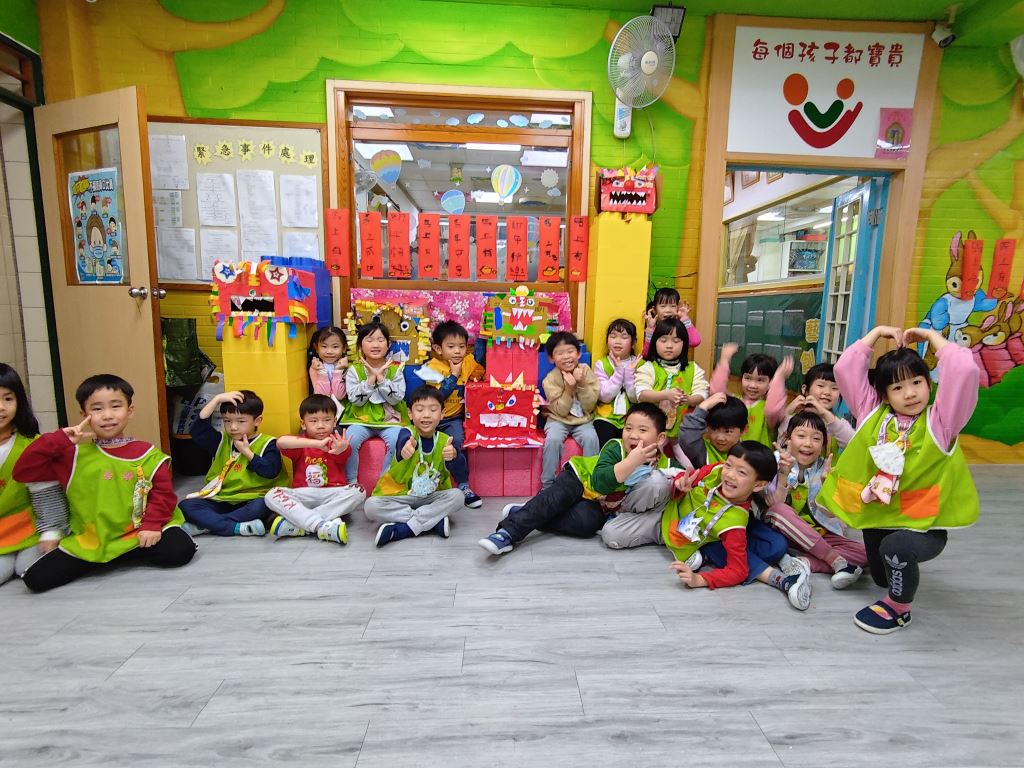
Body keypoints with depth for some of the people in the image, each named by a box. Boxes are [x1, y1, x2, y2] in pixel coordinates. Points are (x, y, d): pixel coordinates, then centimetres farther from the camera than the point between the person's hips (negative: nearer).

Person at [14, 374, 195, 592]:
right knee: (36, 578, -13)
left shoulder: (147, 455, -1)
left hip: (139, 535, -1)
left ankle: (122, 556, 5)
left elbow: (163, 493, -2)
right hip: (88, 541, 2)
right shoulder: (75, 455, 5)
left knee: (180, 550, -24)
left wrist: (152, 525, -15)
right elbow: (23, 472, 0)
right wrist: (59, 440, -8)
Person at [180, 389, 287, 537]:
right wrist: (217, 399, -2)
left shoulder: (267, 444, -1)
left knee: (262, 506, -37)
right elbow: (197, 428, 1)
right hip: (221, 501, 5)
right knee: (186, 505, -19)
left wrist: (247, 452, -9)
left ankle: (206, 525, -23)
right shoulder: (222, 441, 14)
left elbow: (271, 471, -15)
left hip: (250, 502, -4)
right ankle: (238, 528, -30)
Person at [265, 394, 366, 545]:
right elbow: (280, 442, -22)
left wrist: (341, 450, -49)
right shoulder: (299, 443, 2)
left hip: (332, 495, 0)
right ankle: (322, 526, -38)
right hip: (302, 496, 1)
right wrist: (316, 443, -37)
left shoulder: (336, 441, 2)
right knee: (272, 495, -22)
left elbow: (342, 457, -22)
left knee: (358, 492, -27)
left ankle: (296, 524, -29)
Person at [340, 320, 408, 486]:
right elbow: (355, 399, -9)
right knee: (349, 439, -27)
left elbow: (396, 398, -9)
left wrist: (381, 377, -14)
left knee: (397, 441, -28)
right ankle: (351, 482, -8)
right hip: (361, 419, 0)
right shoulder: (354, 370, 2)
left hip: (389, 419, 0)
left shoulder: (395, 370, 2)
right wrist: (371, 378, -15)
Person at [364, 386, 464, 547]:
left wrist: (452, 457, -49)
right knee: (371, 506, -26)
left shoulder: (444, 440, -6)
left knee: (457, 496, -23)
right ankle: (434, 520, -23)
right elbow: (404, 443, -41)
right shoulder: (407, 433, -15)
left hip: (430, 498, 2)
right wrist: (404, 452, -66)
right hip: (399, 496, -2)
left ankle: (402, 530, -24)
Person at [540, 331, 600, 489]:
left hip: (583, 420, 1)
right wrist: (569, 388, -27)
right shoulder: (550, 379, -11)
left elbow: (589, 406, -10)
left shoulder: (586, 371, -7)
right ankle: (548, 484, -13)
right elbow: (561, 411, -15)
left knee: (591, 438, -27)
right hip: (559, 420, -1)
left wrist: (582, 384, -23)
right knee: (553, 439, -28)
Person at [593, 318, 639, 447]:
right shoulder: (601, 364, -1)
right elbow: (604, 396, -12)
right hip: (606, 417, -1)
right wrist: (619, 370, -15)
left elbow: (636, 398, -5)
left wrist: (629, 372, -16)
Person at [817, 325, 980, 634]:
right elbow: (845, 369, -6)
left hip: (924, 523, -4)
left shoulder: (939, 420, -11)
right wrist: (878, 332, 0)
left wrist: (931, 336, -11)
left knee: (896, 548, -37)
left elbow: (965, 371, -24)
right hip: (878, 515, 5)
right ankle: (902, 566, 59)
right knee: (881, 577, 22)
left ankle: (899, 607, -7)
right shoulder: (873, 412, -2)